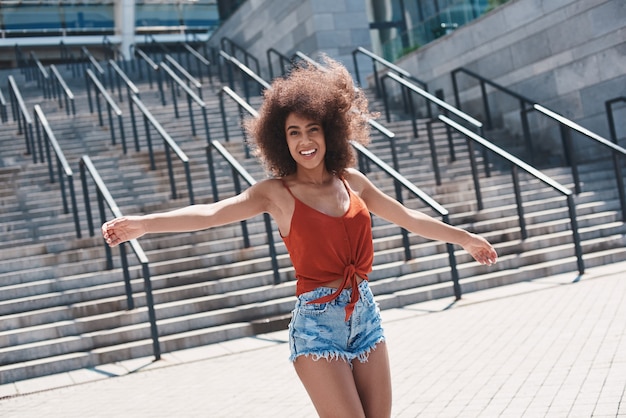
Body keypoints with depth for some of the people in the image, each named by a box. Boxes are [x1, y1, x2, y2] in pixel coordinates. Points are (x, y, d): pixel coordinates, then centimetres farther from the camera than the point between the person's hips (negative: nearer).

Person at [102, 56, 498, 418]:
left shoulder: (352, 180, 6)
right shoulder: (277, 192, -7)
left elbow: (407, 217, 19)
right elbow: (212, 212, -20)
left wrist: (464, 237, 27)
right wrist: (143, 223, -33)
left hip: (366, 316, 5)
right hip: (317, 324, -5)